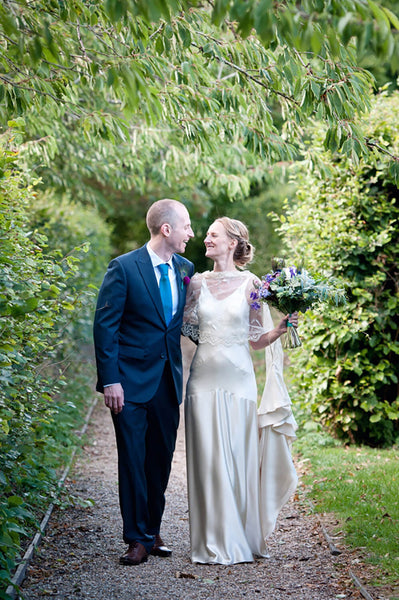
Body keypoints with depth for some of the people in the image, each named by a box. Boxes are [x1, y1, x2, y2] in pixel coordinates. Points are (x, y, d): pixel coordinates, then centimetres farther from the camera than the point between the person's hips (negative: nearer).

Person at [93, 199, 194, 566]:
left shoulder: (185, 269, 8)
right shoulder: (124, 268, -9)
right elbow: (105, 326, -10)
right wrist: (110, 380, -14)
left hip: (169, 381, 5)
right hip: (131, 380, -5)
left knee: (161, 459, 11)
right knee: (133, 459, -1)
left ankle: (153, 531, 25)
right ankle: (138, 539, 7)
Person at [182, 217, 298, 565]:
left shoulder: (250, 283, 1)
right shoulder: (197, 282, 8)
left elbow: (258, 340, 3)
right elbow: (187, 328, 11)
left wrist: (282, 328, -13)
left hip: (238, 379, -2)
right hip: (205, 379, 2)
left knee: (239, 458, 2)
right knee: (207, 460, 0)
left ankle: (242, 539, 16)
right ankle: (215, 542, 8)